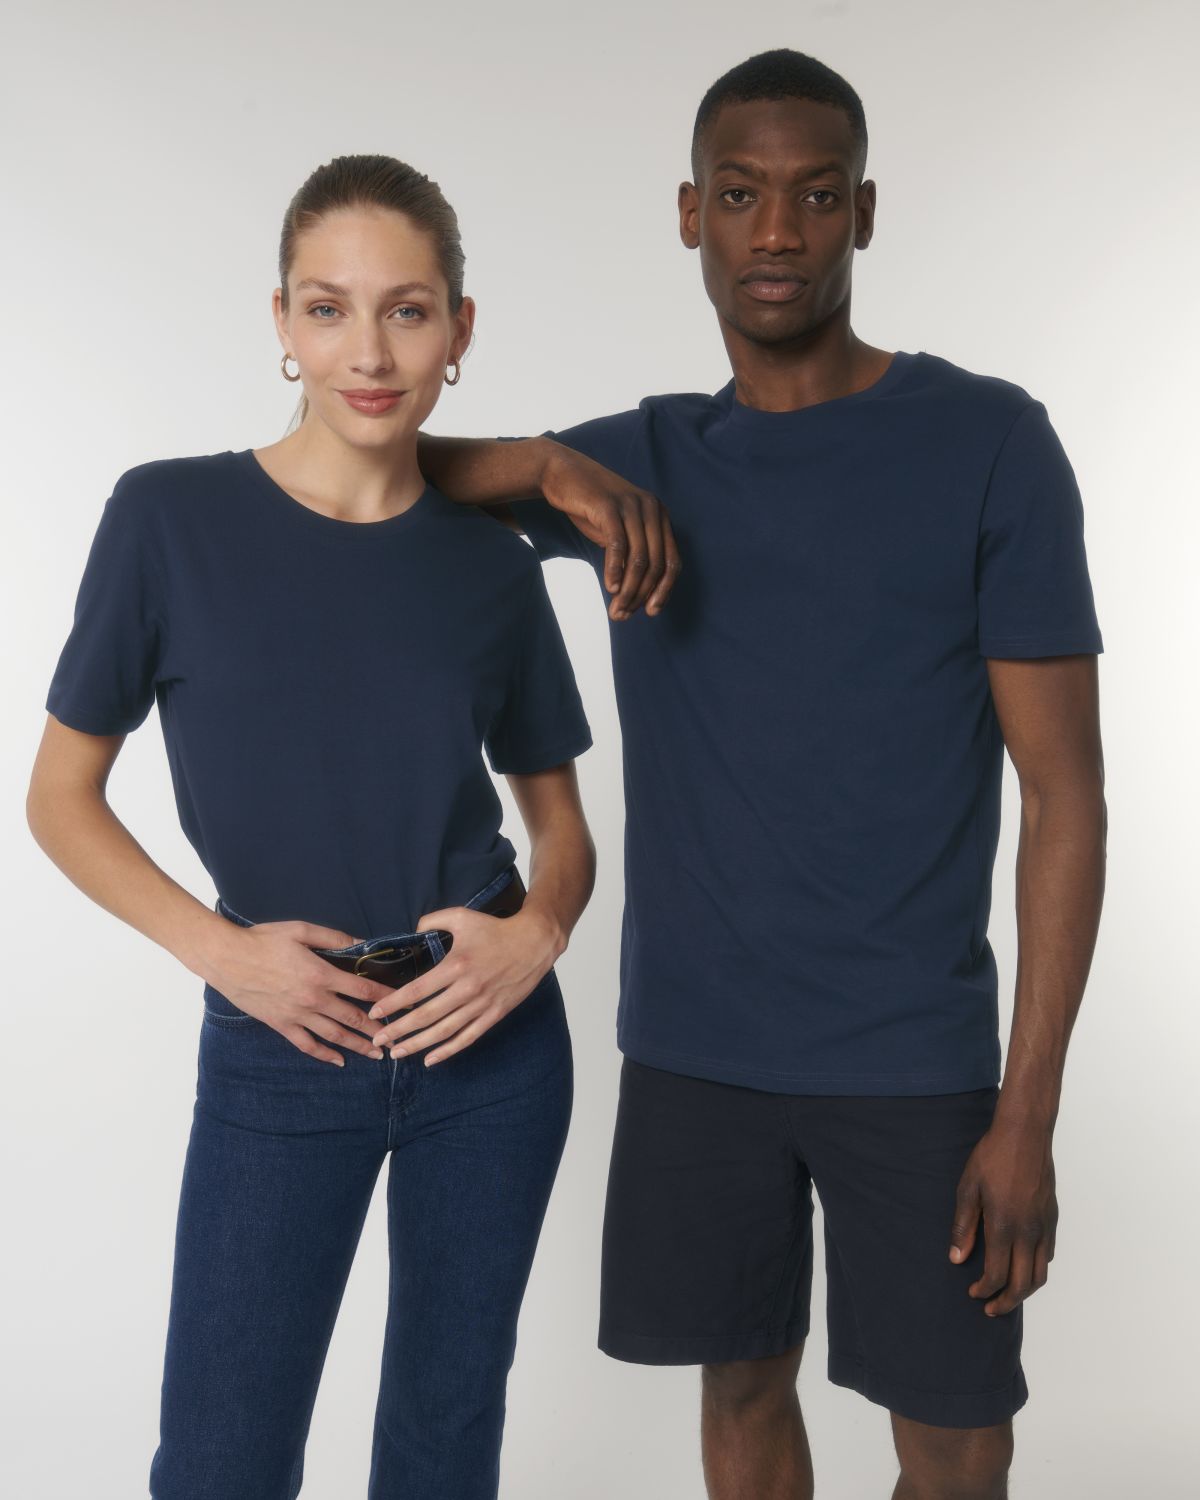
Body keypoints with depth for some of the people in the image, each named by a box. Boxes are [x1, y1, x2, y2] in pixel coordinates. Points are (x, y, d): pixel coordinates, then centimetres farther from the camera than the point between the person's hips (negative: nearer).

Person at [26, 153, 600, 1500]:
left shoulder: (489, 564, -1)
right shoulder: (172, 517, -8)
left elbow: (561, 821, 9)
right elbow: (62, 796, -1)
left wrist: (536, 932, -11)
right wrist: (216, 947, -14)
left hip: (490, 1040, 2)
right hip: (279, 1048, -2)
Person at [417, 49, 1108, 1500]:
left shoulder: (989, 444, -6)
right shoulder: (640, 460, 5)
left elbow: (1065, 789, -7)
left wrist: (1027, 1111, -11)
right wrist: (551, 464, -12)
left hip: (915, 1061, -3)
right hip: (692, 1048, 3)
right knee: (743, 1383, 15)